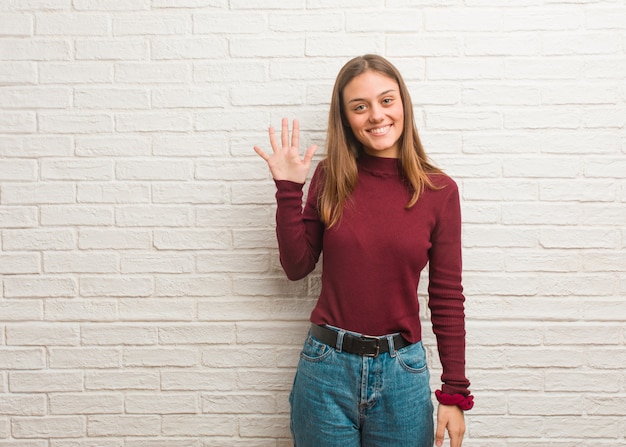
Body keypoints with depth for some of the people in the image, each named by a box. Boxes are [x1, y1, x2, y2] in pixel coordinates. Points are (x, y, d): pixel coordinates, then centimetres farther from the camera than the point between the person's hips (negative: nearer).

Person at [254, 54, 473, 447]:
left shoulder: (439, 190, -5)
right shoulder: (331, 178, -2)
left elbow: (447, 297, -2)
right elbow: (297, 266, 2)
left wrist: (455, 393, -1)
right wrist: (288, 189, -8)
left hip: (401, 371, 0)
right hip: (326, 367, 1)